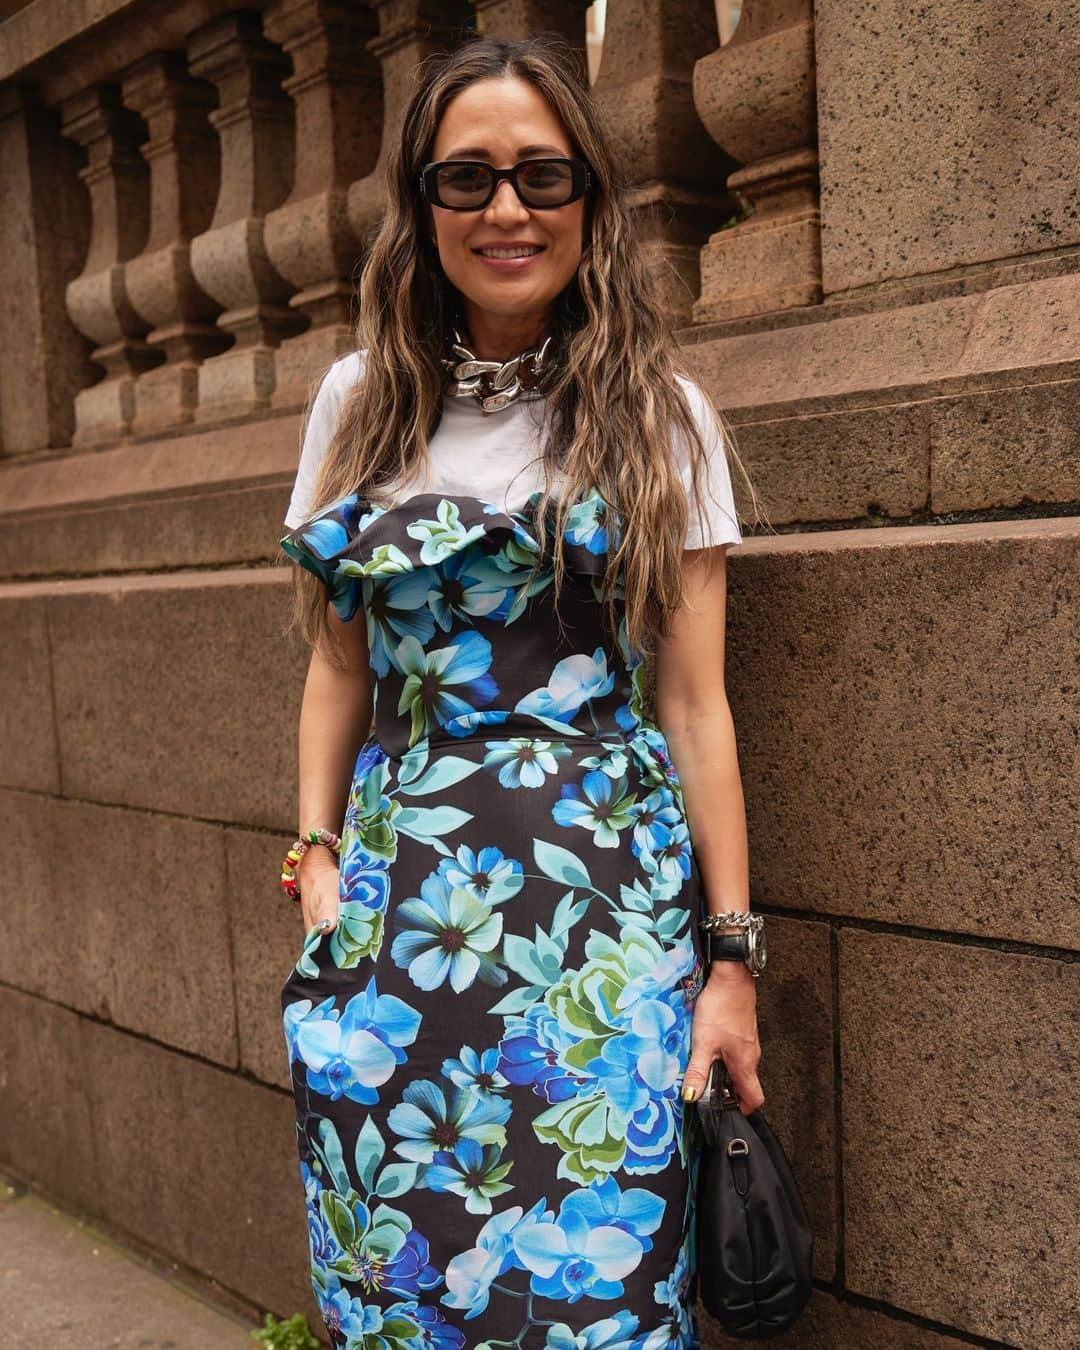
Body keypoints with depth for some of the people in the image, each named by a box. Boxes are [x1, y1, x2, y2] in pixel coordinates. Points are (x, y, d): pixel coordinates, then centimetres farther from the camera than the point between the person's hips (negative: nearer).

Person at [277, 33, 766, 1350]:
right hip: (397, 883, 3)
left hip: (603, 895, -2)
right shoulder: (362, 401, 8)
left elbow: (696, 703, -1)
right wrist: (315, 857, 1)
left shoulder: (660, 413, 1)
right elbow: (340, 665, 11)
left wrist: (730, 954, -3)